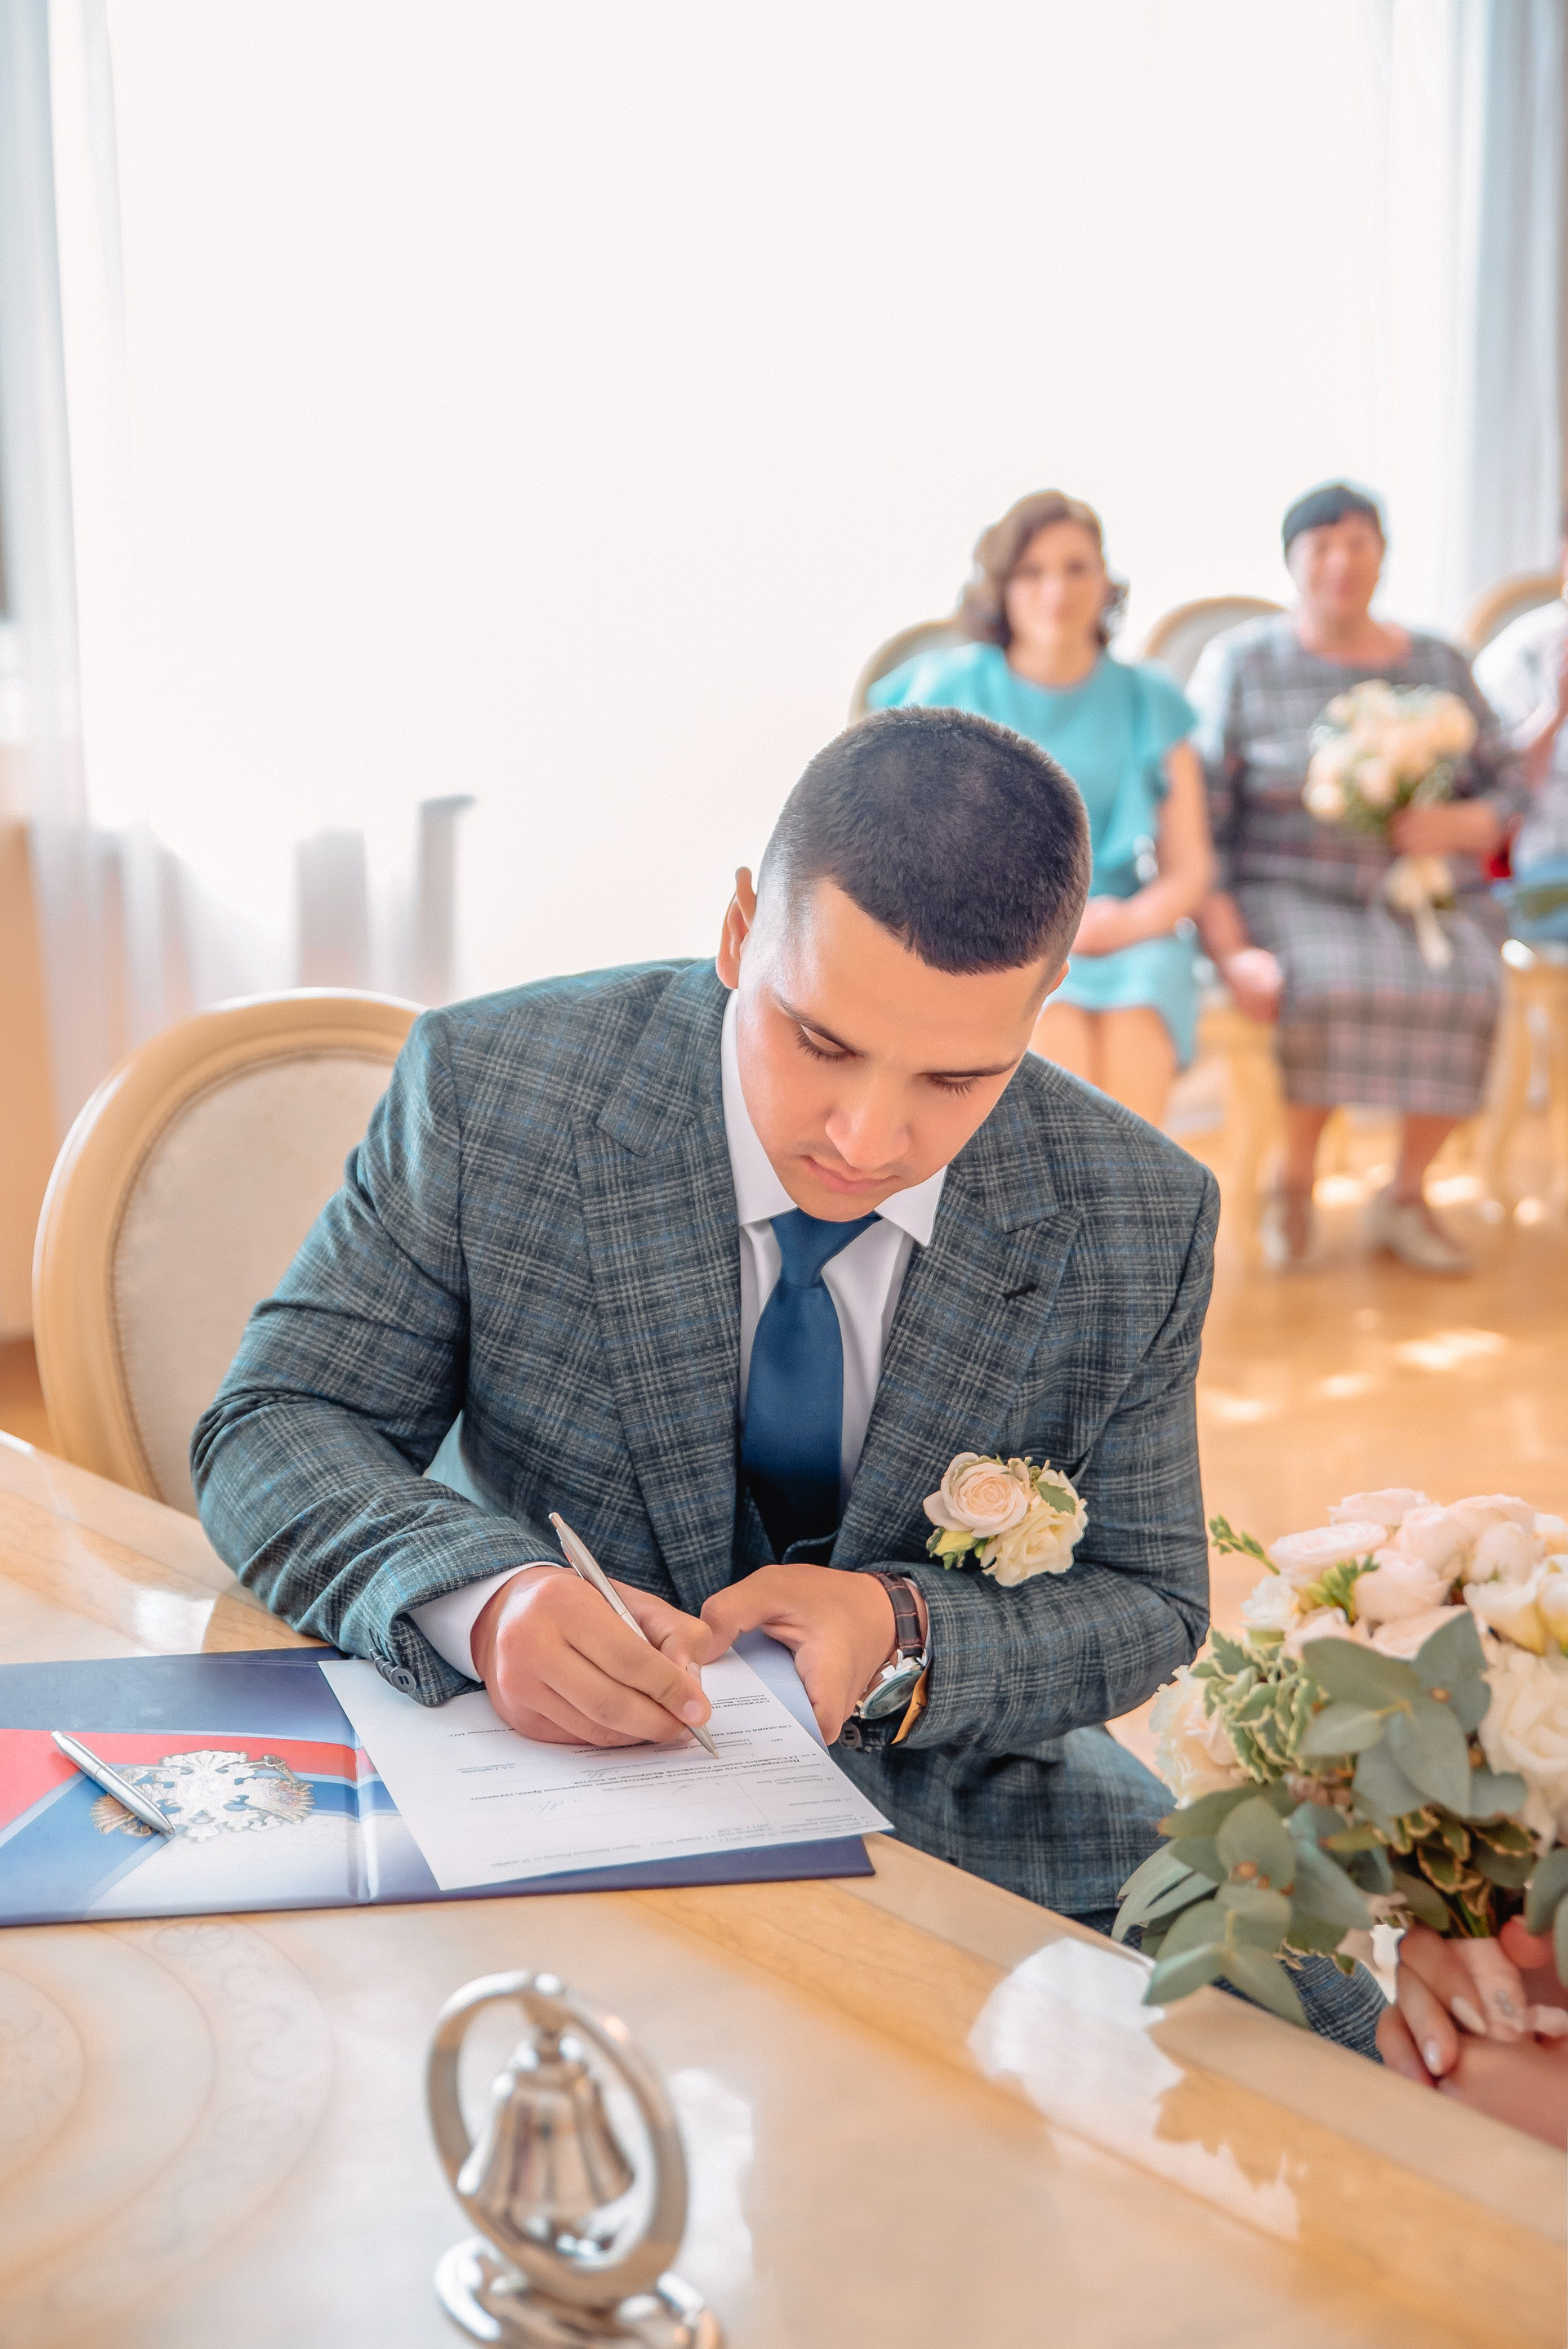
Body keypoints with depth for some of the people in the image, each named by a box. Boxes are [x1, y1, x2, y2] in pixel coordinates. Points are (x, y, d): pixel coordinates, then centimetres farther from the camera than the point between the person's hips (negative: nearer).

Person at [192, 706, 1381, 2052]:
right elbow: (273, 1433, -10)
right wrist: (485, 1600, -33)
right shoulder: (492, 1093, -14)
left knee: (1309, 2018, -19)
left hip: (964, 1811, 1)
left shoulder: (1139, 1221, -9)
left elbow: (1146, 1605, 0)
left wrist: (902, 1636, -23)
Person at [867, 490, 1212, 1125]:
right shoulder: (949, 688, 9)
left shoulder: (1149, 700, 14)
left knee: (1133, 1020, -34)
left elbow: (1190, 867, 11)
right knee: (1053, 1019, -35)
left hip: (1126, 936, 1)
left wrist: (1134, 919, -12)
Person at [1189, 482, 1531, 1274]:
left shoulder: (1439, 666, 10)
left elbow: (1511, 793, 10)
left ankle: (1405, 1195, -11)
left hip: (1426, 901, 3)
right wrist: (1231, 951, -20)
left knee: (1460, 996, -30)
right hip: (1290, 894, -3)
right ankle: (1294, 1189, -13)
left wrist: (1460, 825, -15)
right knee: (1331, 991, -36)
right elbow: (1194, 822, -6)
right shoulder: (1240, 661, 0)